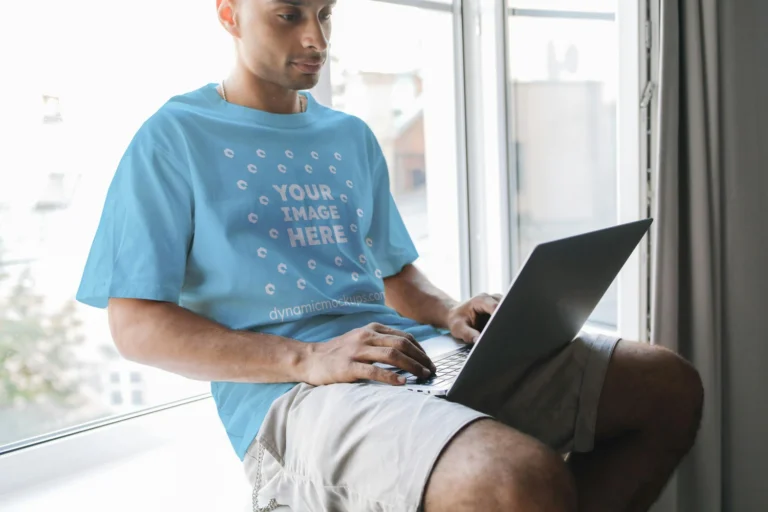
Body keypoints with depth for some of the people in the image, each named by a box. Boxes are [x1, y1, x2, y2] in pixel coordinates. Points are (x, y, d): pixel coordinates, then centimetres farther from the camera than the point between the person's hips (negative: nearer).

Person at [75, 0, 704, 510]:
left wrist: (449, 313, 1)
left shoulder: (351, 136, 21)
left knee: (668, 384, -4)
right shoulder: (174, 138, 3)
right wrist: (308, 359, -18)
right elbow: (136, 325, -5)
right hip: (286, 393, -7)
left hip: (413, 358, 7)